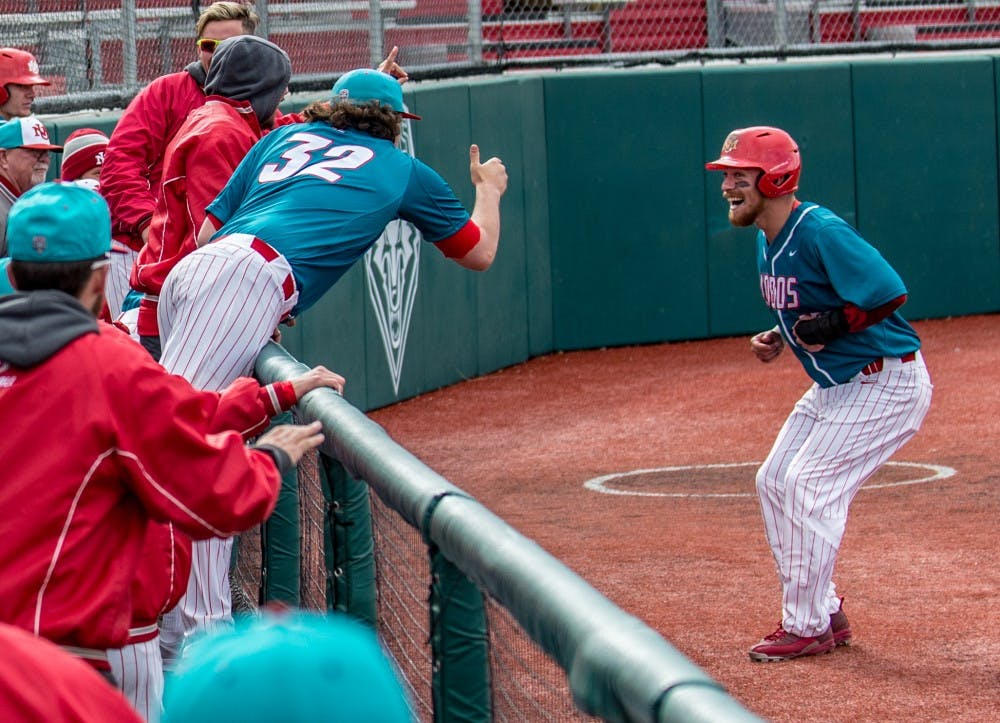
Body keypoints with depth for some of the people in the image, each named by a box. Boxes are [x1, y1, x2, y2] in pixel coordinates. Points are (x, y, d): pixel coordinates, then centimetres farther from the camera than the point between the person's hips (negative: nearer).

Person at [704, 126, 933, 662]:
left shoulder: (820, 232, -24)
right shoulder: (767, 239, 5)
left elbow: (889, 293, -28)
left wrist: (833, 327, -29)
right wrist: (780, 339, 1)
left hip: (886, 381, -10)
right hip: (837, 385, 10)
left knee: (810, 485, -15)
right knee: (774, 481, 10)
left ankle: (808, 627, -4)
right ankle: (826, 614, 19)